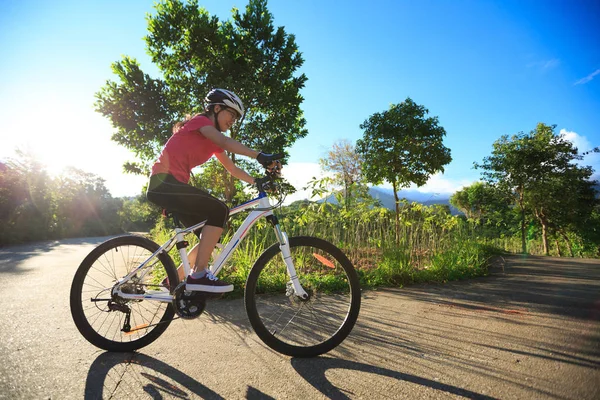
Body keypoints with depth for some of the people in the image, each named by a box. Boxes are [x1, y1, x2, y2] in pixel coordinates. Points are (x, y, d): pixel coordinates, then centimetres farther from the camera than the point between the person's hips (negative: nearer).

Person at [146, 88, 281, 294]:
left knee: (210, 238, 3)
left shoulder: (213, 142, 20)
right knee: (219, 210, -23)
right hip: (163, 183, -9)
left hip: (173, 185, 9)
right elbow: (225, 141, -25)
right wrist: (259, 156, -36)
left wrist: (256, 181, 7)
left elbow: (231, 168, 18)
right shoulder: (200, 121, -6)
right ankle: (199, 275, -20)